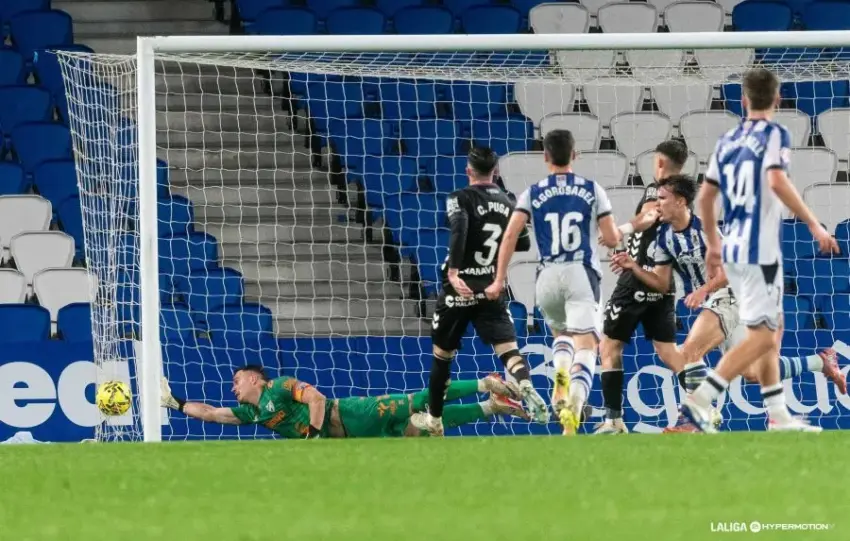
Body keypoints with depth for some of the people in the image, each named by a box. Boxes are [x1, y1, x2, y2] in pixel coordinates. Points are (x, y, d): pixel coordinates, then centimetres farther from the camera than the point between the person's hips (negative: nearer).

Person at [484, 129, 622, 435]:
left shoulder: (533, 194, 6)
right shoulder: (592, 191, 5)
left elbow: (511, 235, -4)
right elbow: (612, 240, 5)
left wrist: (499, 281, -1)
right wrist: (618, 231, 29)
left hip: (548, 276, 2)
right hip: (581, 273, -2)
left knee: (561, 333, 29)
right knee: (585, 346, -10)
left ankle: (561, 379, -3)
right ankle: (574, 406, -36)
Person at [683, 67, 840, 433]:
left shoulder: (728, 140, 13)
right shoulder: (774, 135, -7)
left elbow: (705, 196, 15)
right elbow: (777, 181, -23)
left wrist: (713, 244, 26)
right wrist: (813, 224, -19)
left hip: (732, 250, 8)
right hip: (760, 250, -8)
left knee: (772, 329, 17)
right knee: (762, 336, -6)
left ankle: (778, 415, 15)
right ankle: (700, 400, -16)